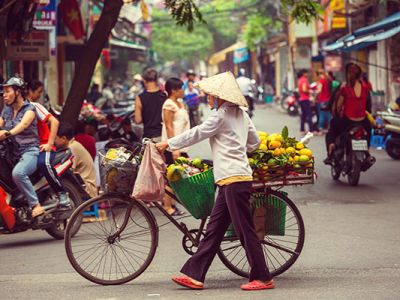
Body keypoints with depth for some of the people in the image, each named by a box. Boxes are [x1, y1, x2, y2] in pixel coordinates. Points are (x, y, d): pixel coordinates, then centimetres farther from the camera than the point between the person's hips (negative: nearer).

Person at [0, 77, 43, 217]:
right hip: (12, 152, 7)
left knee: (18, 173, -36)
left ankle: (36, 205, -29)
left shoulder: (29, 109, -3)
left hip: (29, 151, -7)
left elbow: (23, 124, -23)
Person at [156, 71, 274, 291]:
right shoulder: (241, 114, 16)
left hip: (234, 179, -10)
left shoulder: (222, 116, -10)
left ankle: (263, 278, -1)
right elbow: (255, 142, 22)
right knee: (213, 229, 8)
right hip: (233, 178, 10)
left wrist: (168, 144, 3)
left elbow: (196, 134, -6)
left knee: (245, 231, -5)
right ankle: (195, 275, 10)